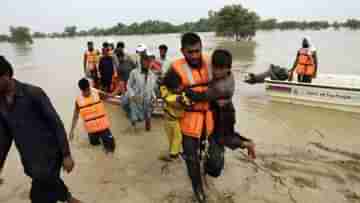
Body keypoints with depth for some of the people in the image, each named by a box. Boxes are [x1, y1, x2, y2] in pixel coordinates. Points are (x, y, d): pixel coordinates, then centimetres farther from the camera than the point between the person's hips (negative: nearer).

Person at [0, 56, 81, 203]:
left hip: (48, 154, -6)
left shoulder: (33, 93, -15)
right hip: (28, 160, 6)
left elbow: (56, 123, -13)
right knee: (51, 187, 19)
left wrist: (66, 155, -13)